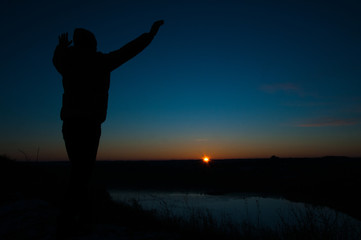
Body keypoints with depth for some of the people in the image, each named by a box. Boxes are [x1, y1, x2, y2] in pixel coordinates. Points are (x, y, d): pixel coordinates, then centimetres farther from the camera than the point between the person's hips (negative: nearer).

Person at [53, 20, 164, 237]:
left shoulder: (68, 61, 14)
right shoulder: (100, 60, -1)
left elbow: (57, 59, 39)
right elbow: (129, 50, 4)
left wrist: (61, 46, 62)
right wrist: (152, 32, 16)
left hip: (70, 123, 6)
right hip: (89, 123, -6)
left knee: (79, 170, 12)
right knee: (83, 171, -6)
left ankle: (85, 213, 16)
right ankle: (66, 221, -8)